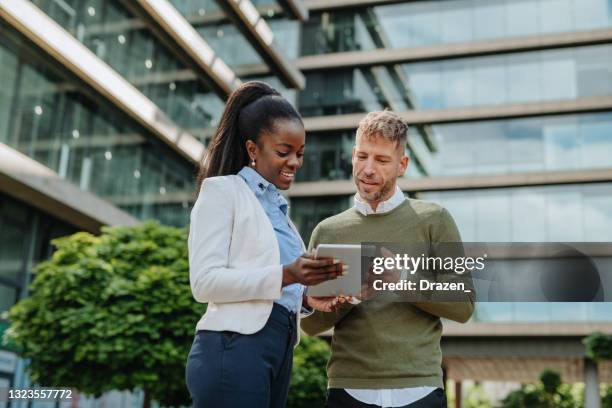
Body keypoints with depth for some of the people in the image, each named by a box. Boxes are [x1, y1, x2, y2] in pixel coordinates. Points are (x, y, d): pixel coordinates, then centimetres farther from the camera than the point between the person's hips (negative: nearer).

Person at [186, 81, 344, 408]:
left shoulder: (277, 207, 21)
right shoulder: (223, 190, -2)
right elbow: (204, 282, -13)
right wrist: (285, 276, -22)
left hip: (278, 351, 8)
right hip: (234, 348, -8)